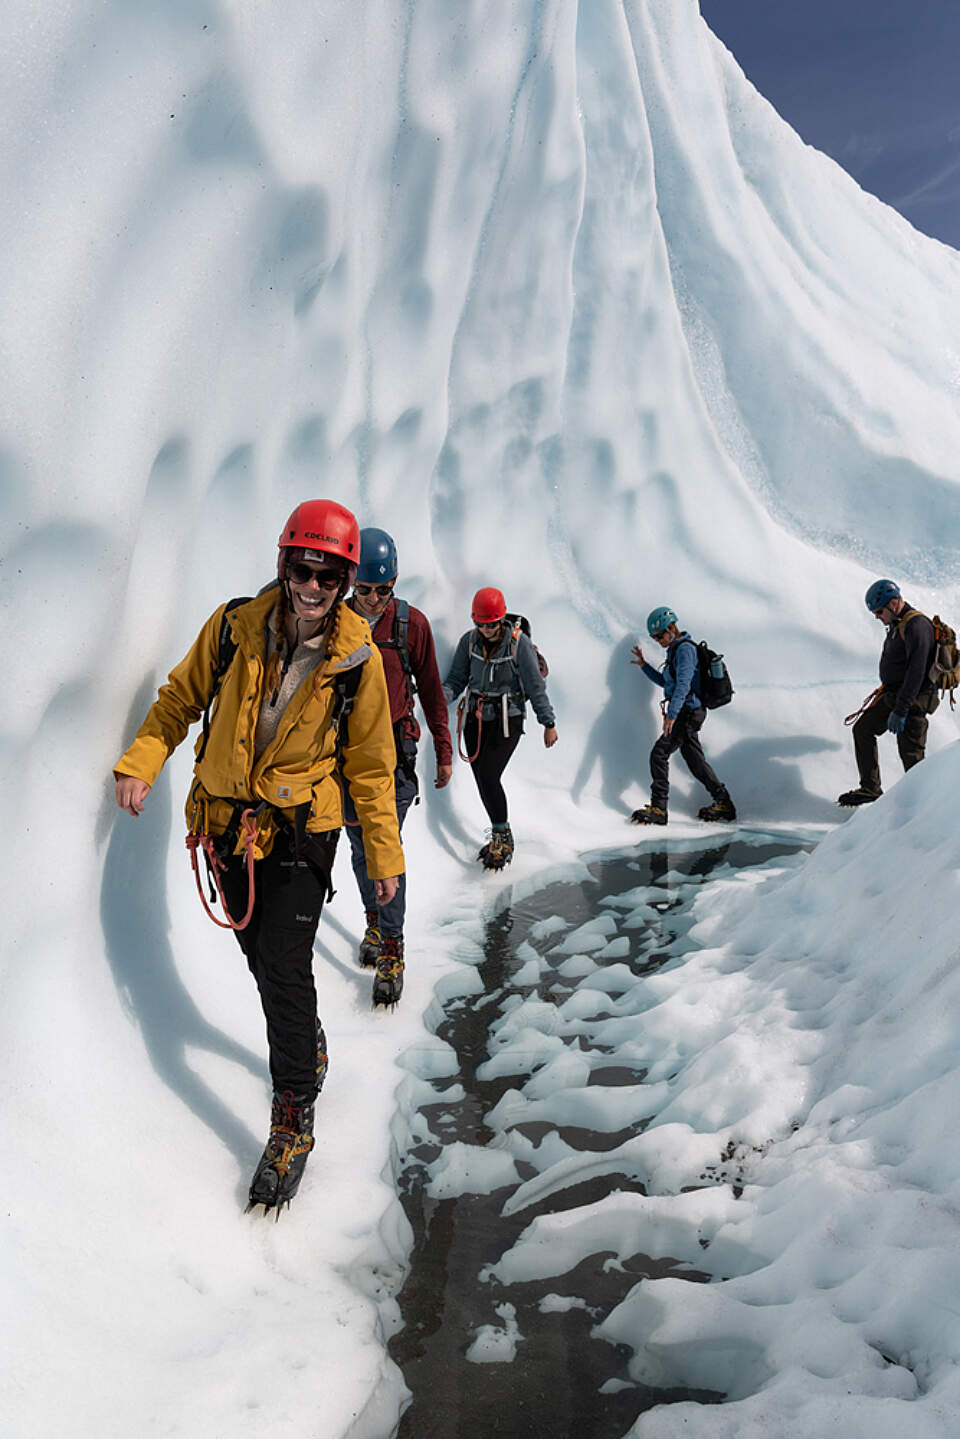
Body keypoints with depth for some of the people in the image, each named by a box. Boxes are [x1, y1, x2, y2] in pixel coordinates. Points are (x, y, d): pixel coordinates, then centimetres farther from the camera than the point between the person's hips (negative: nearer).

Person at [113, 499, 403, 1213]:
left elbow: (370, 765, -2)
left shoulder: (358, 658, -11)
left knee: (285, 967, -8)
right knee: (261, 955, 16)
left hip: (302, 830, -3)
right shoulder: (233, 626, -8)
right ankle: (309, 1045, 43)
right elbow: (180, 700, 6)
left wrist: (385, 855, 1)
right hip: (226, 822, 3)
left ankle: (294, 1120, 8)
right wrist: (141, 764, -9)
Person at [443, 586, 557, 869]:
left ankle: (502, 837, 4)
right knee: (482, 780, 6)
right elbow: (456, 679, 5)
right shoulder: (469, 641, 0)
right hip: (476, 719, 5)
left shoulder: (519, 643, -12)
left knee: (488, 776, -15)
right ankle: (501, 836, 24)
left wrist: (549, 724, -7)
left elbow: (536, 686, -9)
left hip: (507, 720, -5)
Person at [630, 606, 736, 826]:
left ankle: (658, 809, -10)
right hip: (688, 714, 10)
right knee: (695, 760, 12)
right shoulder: (676, 650, 19)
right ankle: (724, 804, 19)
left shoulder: (684, 648, -13)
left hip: (687, 713, -10)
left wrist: (671, 715, -32)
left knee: (659, 754, -11)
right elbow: (665, 682, 30)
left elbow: (683, 684, -24)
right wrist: (644, 665, 21)